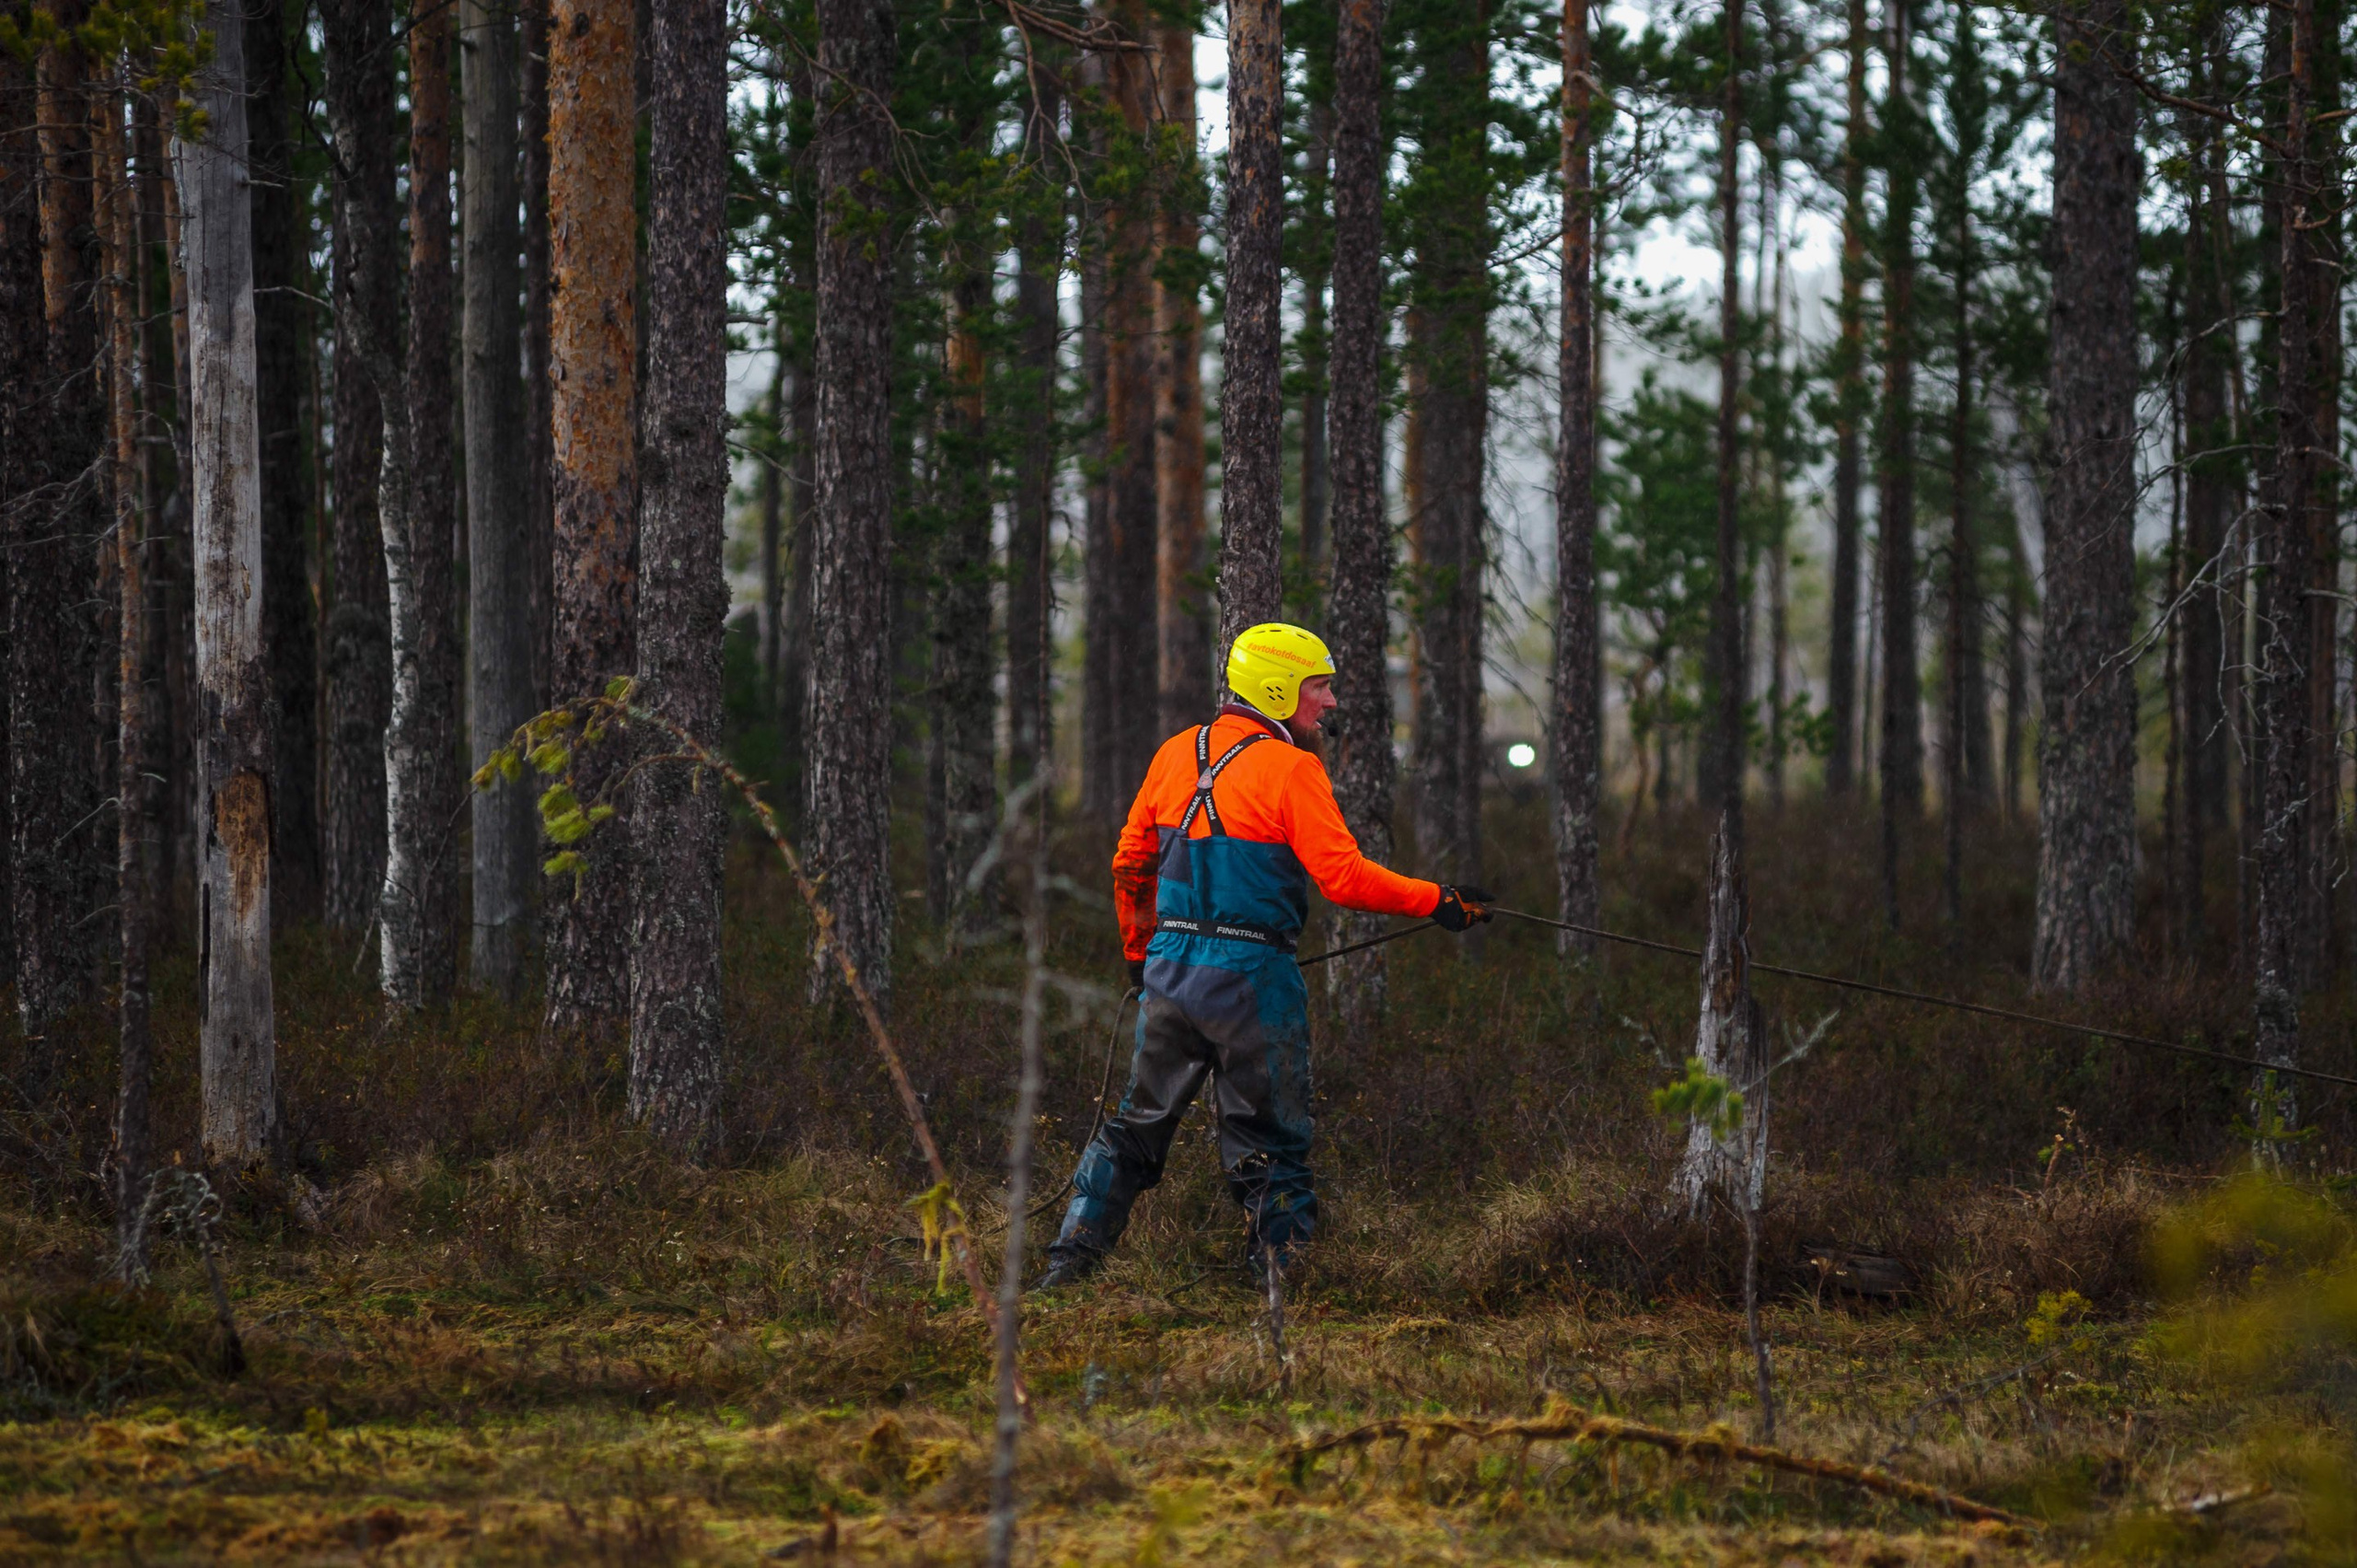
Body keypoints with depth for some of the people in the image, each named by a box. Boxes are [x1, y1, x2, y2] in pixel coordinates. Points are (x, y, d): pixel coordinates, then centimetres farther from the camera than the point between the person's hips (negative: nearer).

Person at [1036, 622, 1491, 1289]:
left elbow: (1130, 863, 15)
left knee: (1139, 1125, 16)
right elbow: (1343, 876, -16)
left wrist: (1141, 952, 26)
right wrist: (1435, 902, -7)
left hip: (1168, 966, 6)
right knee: (1269, 1141, 3)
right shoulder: (1292, 769, -10)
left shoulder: (1178, 753, 9)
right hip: (1249, 975, -6)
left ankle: (1067, 1265, 14)